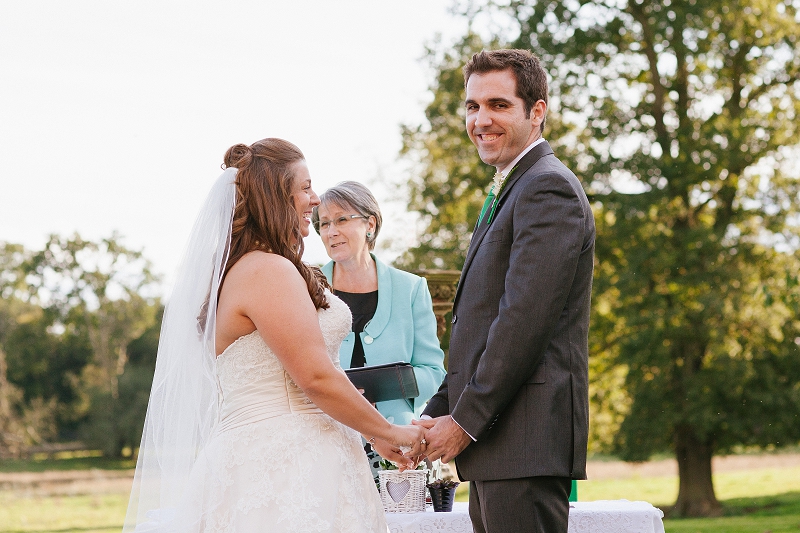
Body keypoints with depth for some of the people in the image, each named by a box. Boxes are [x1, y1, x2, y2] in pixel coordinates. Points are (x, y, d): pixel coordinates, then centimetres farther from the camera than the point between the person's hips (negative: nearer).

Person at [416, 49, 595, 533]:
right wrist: (438, 416, 12)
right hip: (493, 443, 10)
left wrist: (466, 421, -14)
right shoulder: (510, 192, 22)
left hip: (525, 442, -10)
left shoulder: (548, 189, -10)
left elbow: (525, 319, -19)